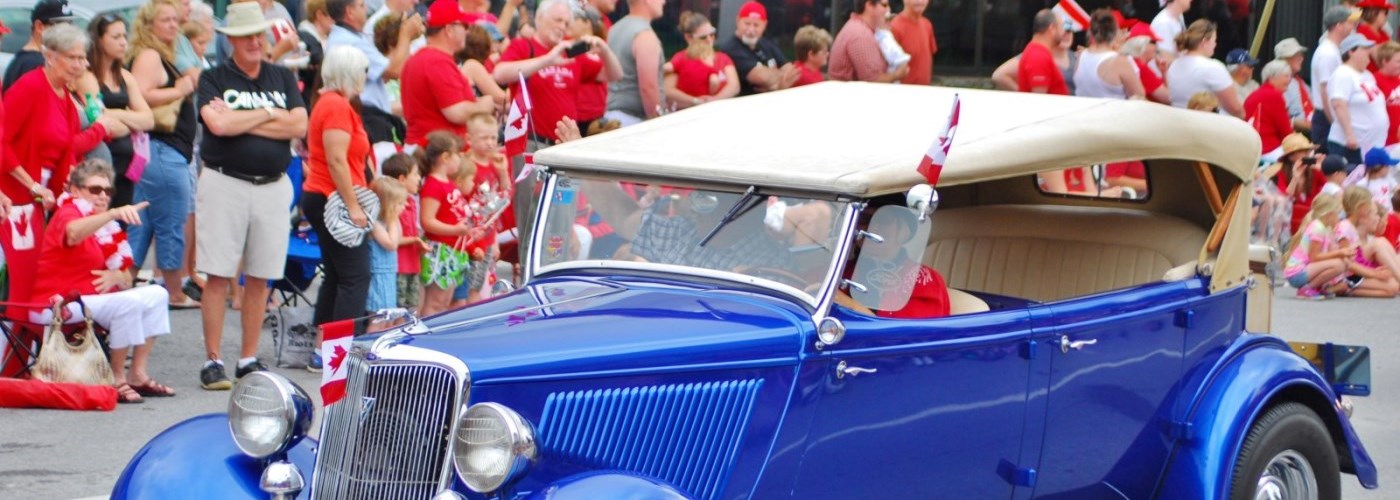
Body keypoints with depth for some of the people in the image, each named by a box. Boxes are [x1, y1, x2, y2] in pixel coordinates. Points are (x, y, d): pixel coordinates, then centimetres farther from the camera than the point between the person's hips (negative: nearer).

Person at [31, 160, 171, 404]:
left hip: (94, 299, 9)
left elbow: (127, 279, 12)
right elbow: (73, 233, -38)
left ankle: (138, 375, 0)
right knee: (129, 302, -27)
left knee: (156, 295, 3)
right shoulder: (68, 212, -9)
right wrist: (113, 214, -52)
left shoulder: (108, 228, 14)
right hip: (58, 304, -9)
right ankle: (117, 380, -19)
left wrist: (117, 276, -12)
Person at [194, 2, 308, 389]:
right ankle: (212, 361, 0)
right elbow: (218, 124, -15)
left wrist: (241, 121, -7)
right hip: (224, 184, -3)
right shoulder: (213, 79, 3)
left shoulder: (283, 78, 12)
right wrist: (269, 115, -5)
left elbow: (299, 126, -3)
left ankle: (250, 359, 14)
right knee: (218, 276, -4)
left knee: (260, 278, 6)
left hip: (273, 187, 3)